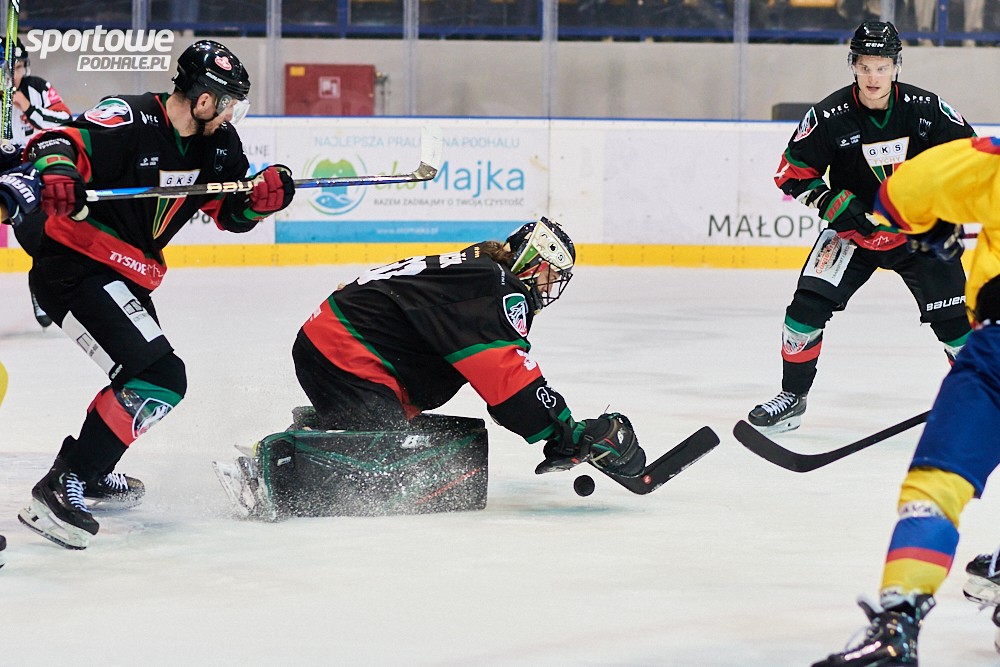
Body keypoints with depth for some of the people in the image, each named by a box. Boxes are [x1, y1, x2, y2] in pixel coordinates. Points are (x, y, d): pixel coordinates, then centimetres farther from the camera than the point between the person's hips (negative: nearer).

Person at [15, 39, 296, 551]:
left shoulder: (219, 143, 5)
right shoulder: (129, 121, -21)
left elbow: (233, 213, 11)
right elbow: (58, 144, -30)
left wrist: (265, 195, -10)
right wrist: (53, 175, -51)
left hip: (128, 278, 10)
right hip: (75, 270, -10)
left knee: (153, 377, 25)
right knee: (158, 377, -21)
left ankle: (89, 471, 43)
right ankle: (59, 490, -21)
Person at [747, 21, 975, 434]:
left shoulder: (925, 109, -14)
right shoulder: (830, 116, -16)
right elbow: (793, 172, -7)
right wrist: (833, 203, -20)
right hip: (852, 229, 0)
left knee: (954, 316, -5)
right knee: (809, 302, -13)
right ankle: (792, 396, 3)